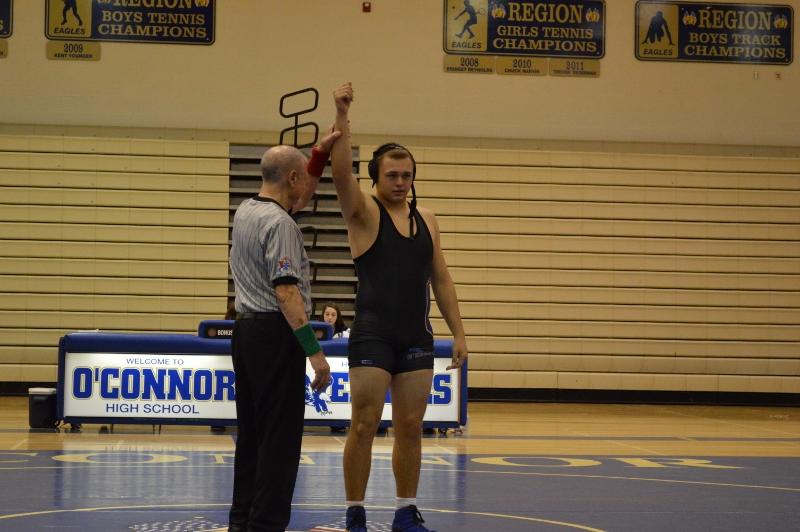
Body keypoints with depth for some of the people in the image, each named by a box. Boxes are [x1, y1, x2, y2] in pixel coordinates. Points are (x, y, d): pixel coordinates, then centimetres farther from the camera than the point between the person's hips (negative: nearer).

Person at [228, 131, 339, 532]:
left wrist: (320, 153, 23)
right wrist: (314, 351, -22)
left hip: (246, 329, 10)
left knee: (251, 434, 13)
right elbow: (286, 291, -22)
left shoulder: (245, 211, 13)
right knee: (279, 438, -7)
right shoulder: (279, 224, -15)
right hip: (276, 333, -10)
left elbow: (298, 193, 31)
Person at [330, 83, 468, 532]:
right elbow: (342, 173, -21)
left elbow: (441, 279, 14)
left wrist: (459, 332, 9)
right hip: (373, 335, -4)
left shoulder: (427, 220, 12)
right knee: (364, 425, -3)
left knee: (411, 427, 8)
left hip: (417, 338, 4)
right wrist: (342, 119, -31)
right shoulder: (365, 213, -2)